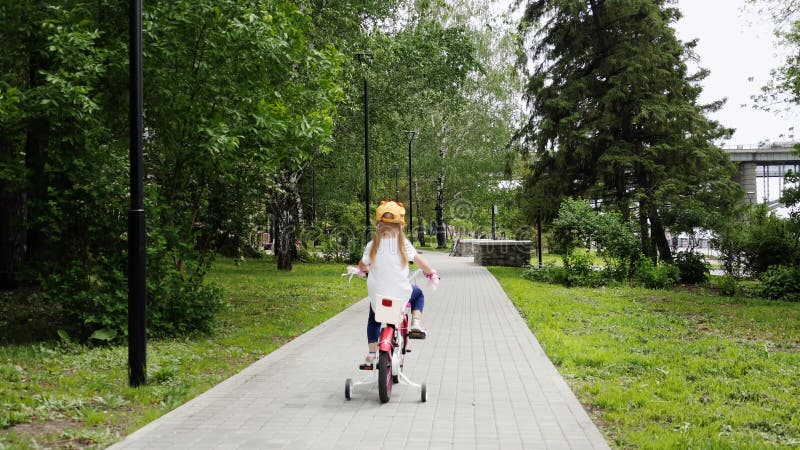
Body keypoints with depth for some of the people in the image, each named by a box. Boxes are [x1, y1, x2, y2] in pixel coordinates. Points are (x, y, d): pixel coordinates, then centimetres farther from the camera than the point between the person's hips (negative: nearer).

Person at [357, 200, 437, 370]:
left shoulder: (372, 246, -5)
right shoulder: (403, 244, -8)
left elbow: (362, 265, 10)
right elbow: (420, 262, 0)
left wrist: (365, 269, 34)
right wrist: (430, 272, 21)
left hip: (377, 296, 1)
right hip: (400, 295, -1)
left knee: (373, 320, 30)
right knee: (418, 294, 32)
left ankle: (371, 357, 26)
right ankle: (416, 324, 11)